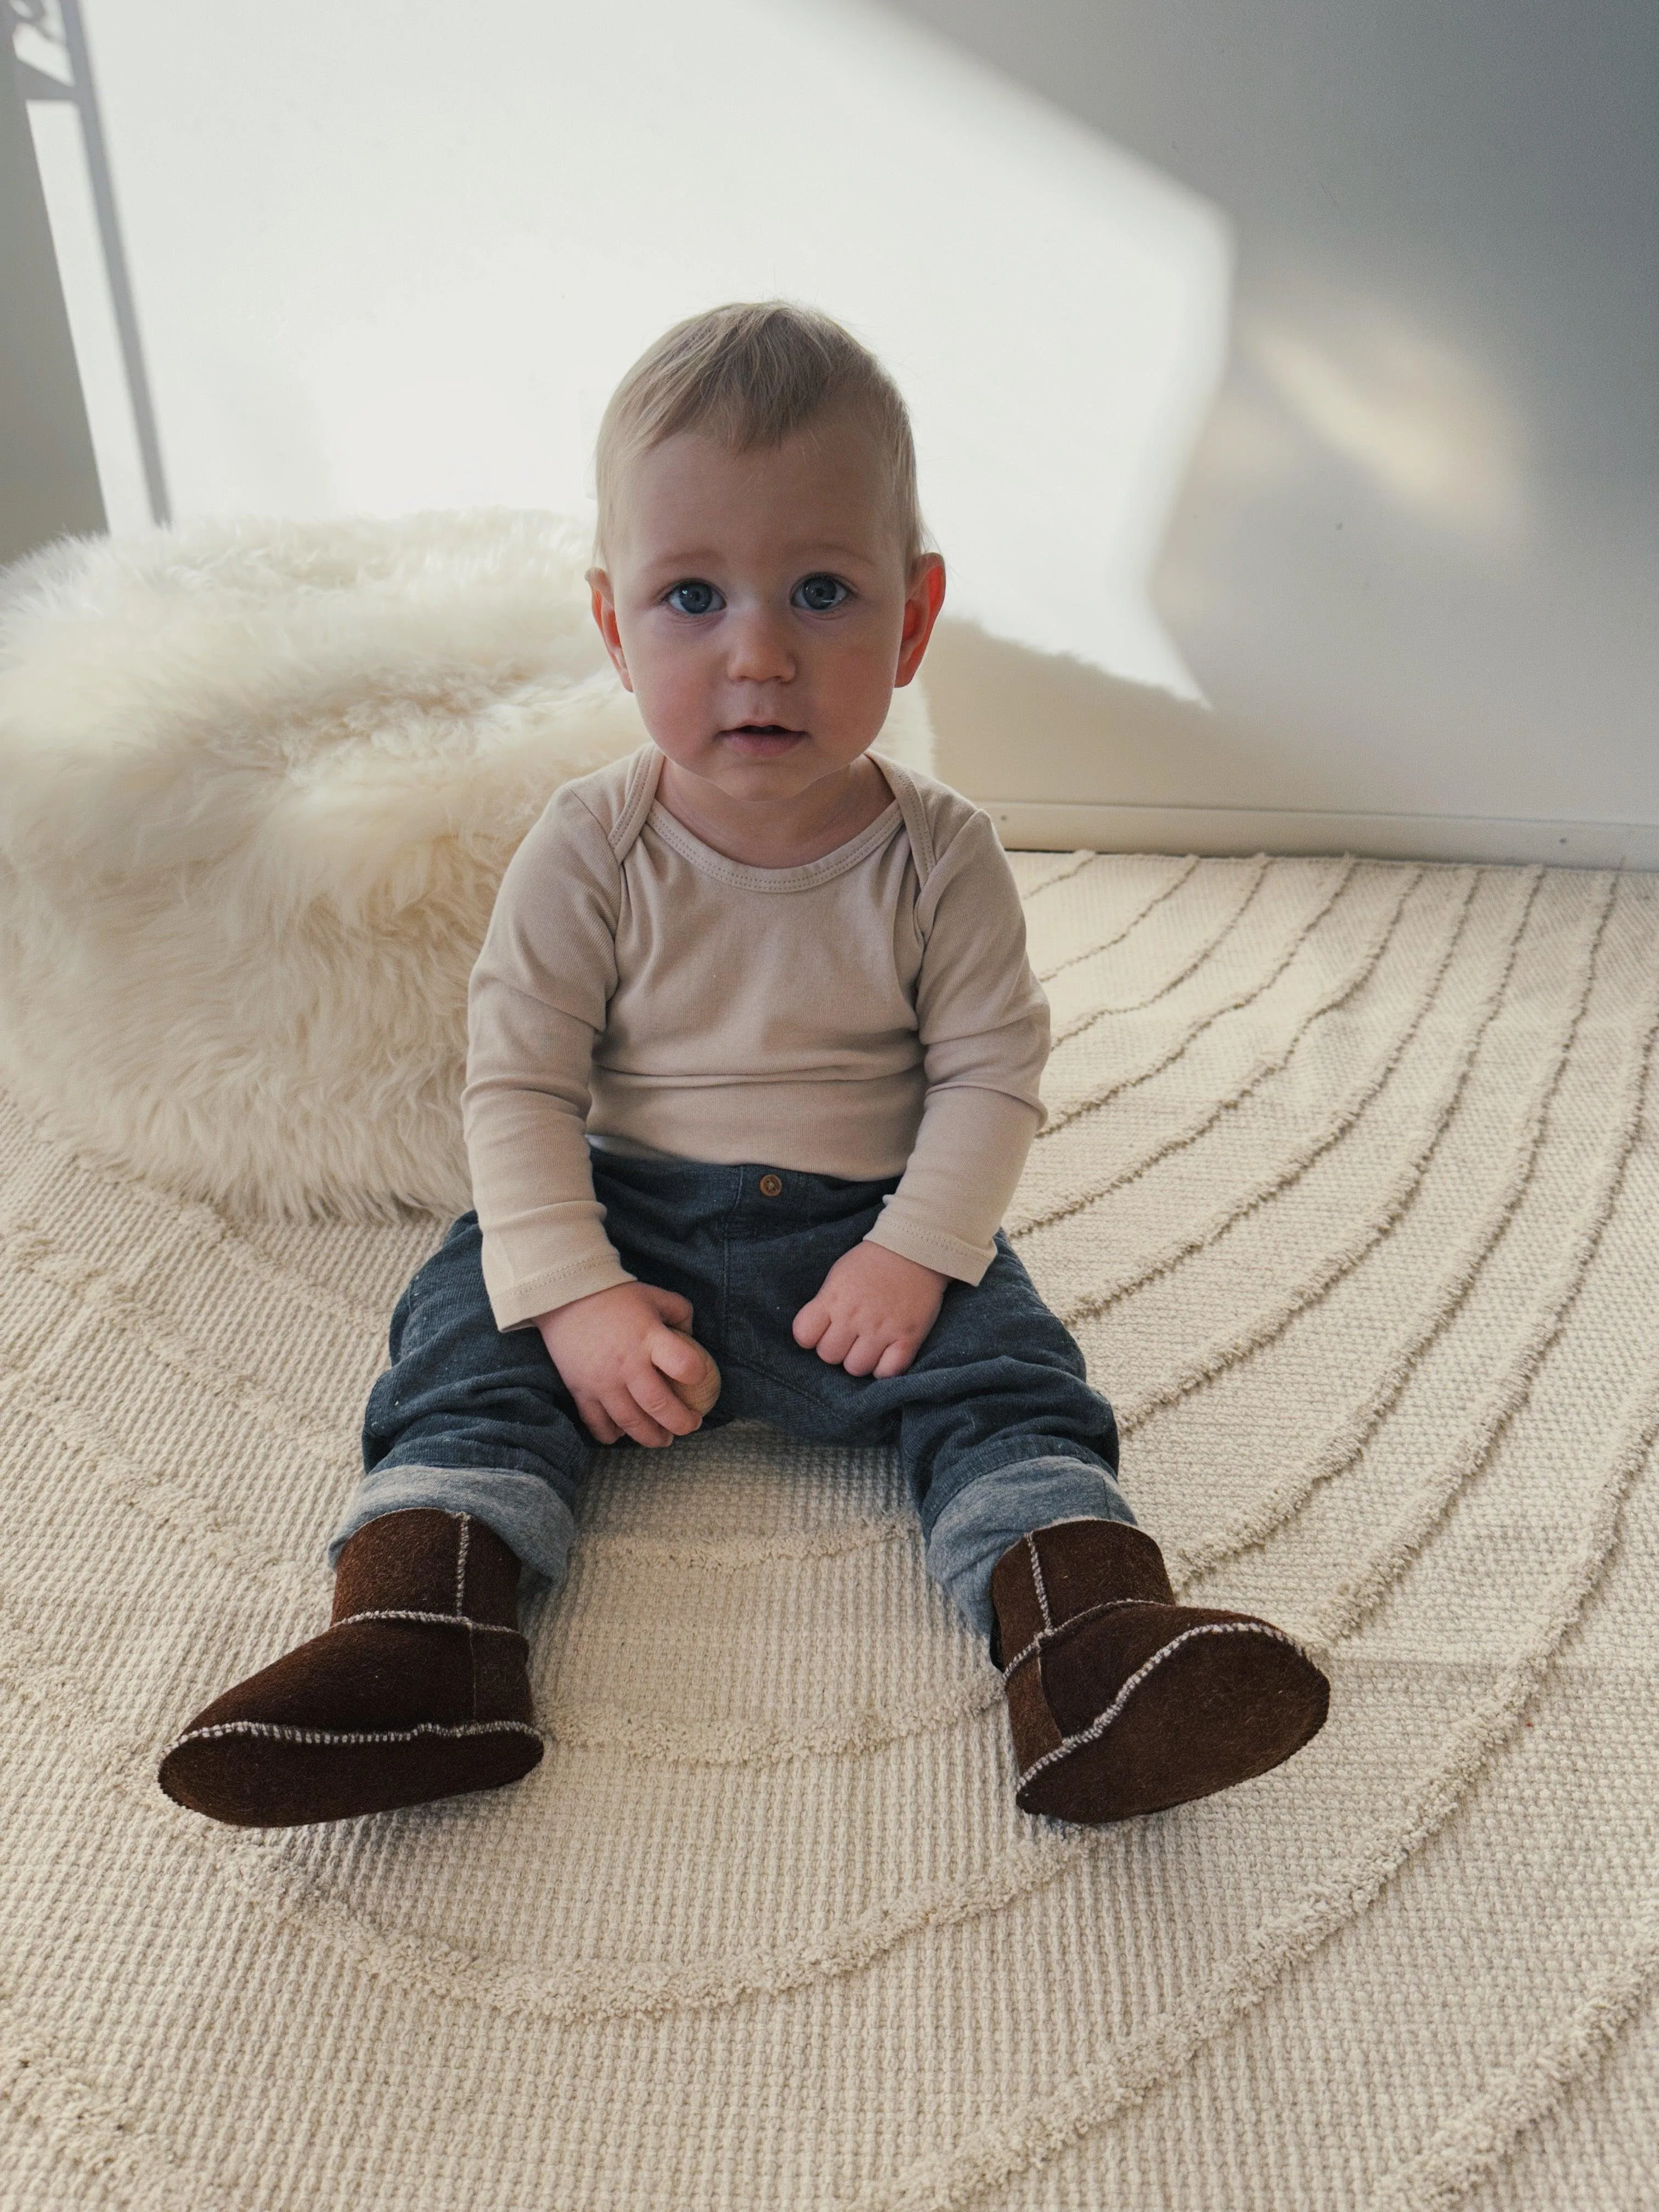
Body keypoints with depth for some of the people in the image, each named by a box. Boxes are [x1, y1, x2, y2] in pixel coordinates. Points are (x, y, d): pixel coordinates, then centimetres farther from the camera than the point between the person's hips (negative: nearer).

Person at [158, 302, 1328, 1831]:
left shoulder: (941, 858, -8)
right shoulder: (589, 850, -10)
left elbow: (991, 1076, -5)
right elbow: (518, 1084, -9)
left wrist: (914, 1252, -20)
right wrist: (573, 1295, -20)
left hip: (873, 1225, 0)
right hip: (631, 1210, 1)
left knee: (1001, 1361, -22)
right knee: (476, 1326, -18)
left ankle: (1088, 1637, -27)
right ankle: (421, 1617, -24)